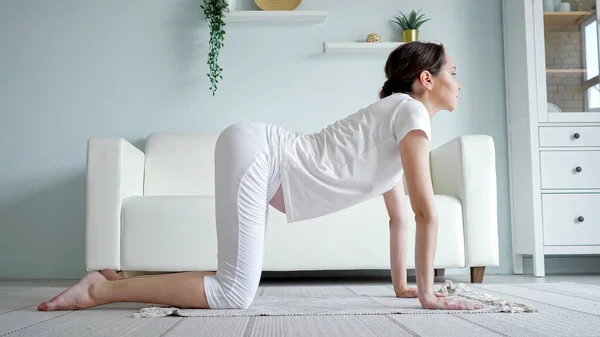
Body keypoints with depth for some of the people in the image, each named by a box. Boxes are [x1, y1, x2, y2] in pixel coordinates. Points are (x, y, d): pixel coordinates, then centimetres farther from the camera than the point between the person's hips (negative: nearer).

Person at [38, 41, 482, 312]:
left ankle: (114, 281, 12)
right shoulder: (412, 113, -8)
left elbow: (398, 215, 22)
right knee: (236, 294, -15)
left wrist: (402, 285, 20)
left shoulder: (395, 122, 20)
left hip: (261, 158, 10)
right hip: (257, 150, -10)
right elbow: (427, 213, -11)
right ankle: (103, 288, -8)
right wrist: (427, 292, -5)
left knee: (237, 286, 7)